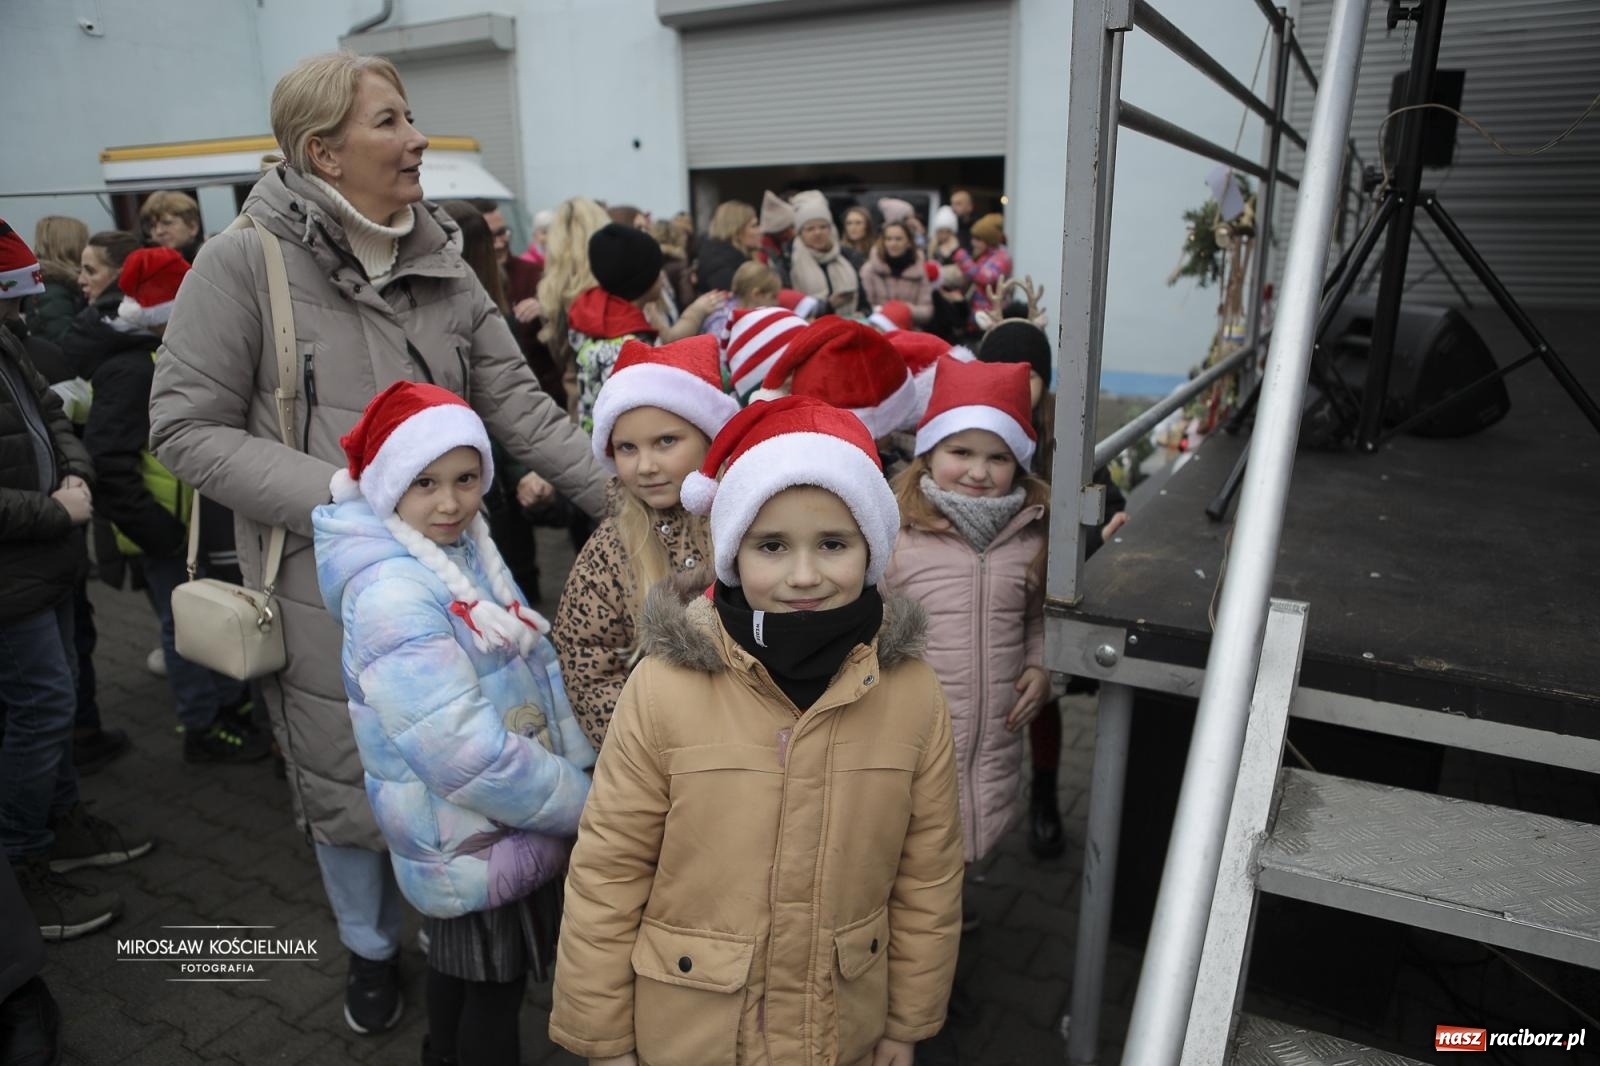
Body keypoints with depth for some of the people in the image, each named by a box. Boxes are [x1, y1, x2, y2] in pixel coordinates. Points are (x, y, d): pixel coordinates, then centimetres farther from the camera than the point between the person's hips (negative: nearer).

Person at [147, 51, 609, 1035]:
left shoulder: (441, 259, 1)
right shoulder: (244, 262, -11)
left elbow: (517, 402, -1)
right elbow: (187, 428, -10)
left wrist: (620, 493, -10)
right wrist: (342, 500, -21)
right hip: (329, 586, -3)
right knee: (350, 780, 15)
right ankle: (372, 949, 43)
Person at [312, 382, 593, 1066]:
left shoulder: (467, 550, -1)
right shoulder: (391, 596, -27)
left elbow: (534, 665, 7)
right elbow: (466, 756, -31)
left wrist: (581, 765, -1)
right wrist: (585, 803, -20)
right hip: (476, 841, -8)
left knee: (457, 959, 28)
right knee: (494, 984, 11)